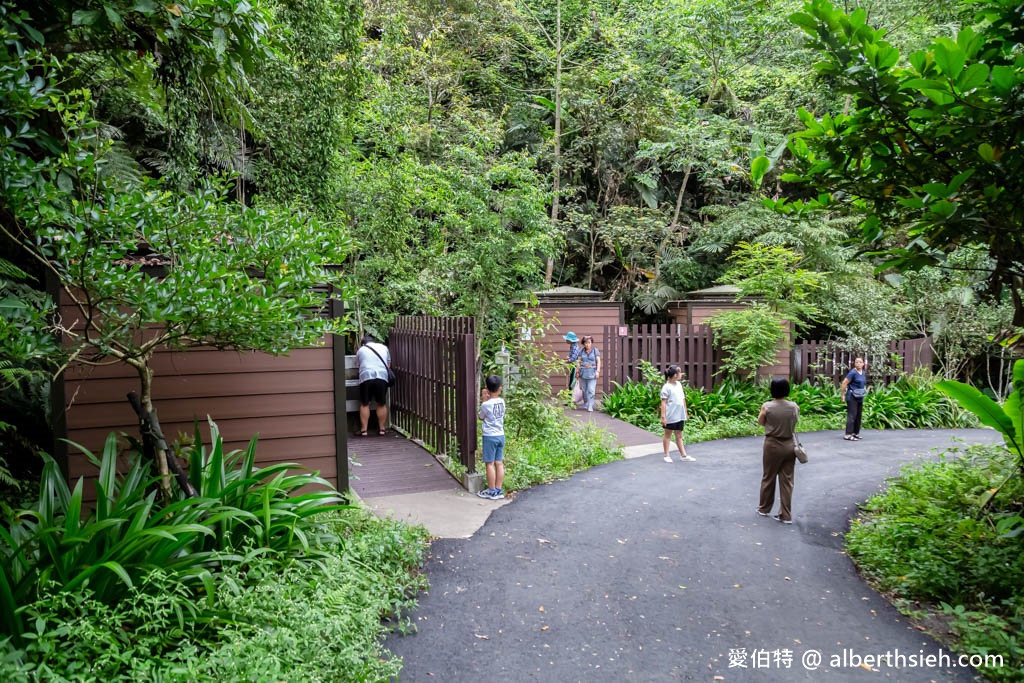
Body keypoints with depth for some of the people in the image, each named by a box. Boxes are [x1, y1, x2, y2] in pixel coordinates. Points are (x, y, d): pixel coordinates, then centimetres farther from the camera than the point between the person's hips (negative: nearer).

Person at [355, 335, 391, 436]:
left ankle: (363, 430, 4)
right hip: (382, 377, 1)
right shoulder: (384, 347, 22)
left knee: (364, 404, 6)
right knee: (381, 404, 9)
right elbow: (388, 364, 24)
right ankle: (382, 428, 12)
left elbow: (358, 364, 20)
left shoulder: (361, 350, 17)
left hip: (366, 377, -1)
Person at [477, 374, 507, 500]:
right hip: (501, 435, 6)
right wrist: (486, 401, 8)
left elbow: (481, 417, 3)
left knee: (489, 464, 1)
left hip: (490, 436, -6)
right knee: (499, 463, 9)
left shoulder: (486, 405, -15)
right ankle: (498, 490, 14)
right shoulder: (502, 402, 1)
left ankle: (491, 491, 5)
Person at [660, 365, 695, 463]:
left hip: (680, 415, 7)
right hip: (670, 416, -7)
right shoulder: (667, 387, -13)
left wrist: (685, 412, 18)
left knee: (679, 435, 12)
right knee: (668, 435, 6)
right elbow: (663, 402, -14)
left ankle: (683, 455, 16)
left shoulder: (679, 384, 10)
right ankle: (667, 455, 14)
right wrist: (663, 416, -18)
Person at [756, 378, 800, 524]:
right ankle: (786, 515, 11)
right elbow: (795, 422, 7)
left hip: (773, 445, -2)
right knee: (787, 480, 8)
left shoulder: (767, 407, -14)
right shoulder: (794, 407, -7)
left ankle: (764, 509, 28)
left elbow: (760, 423, 1)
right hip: (789, 445, 2)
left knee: (768, 478, 14)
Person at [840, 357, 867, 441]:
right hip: (852, 397, -8)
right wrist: (843, 395, -14)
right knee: (852, 415, -12)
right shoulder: (853, 372, -14)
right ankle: (848, 434, -12)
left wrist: (865, 390, 15)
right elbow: (844, 383, -15)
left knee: (858, 415, 11)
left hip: (860, 397, 8)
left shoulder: (864, 373, 10)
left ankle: (856, 433, 20)